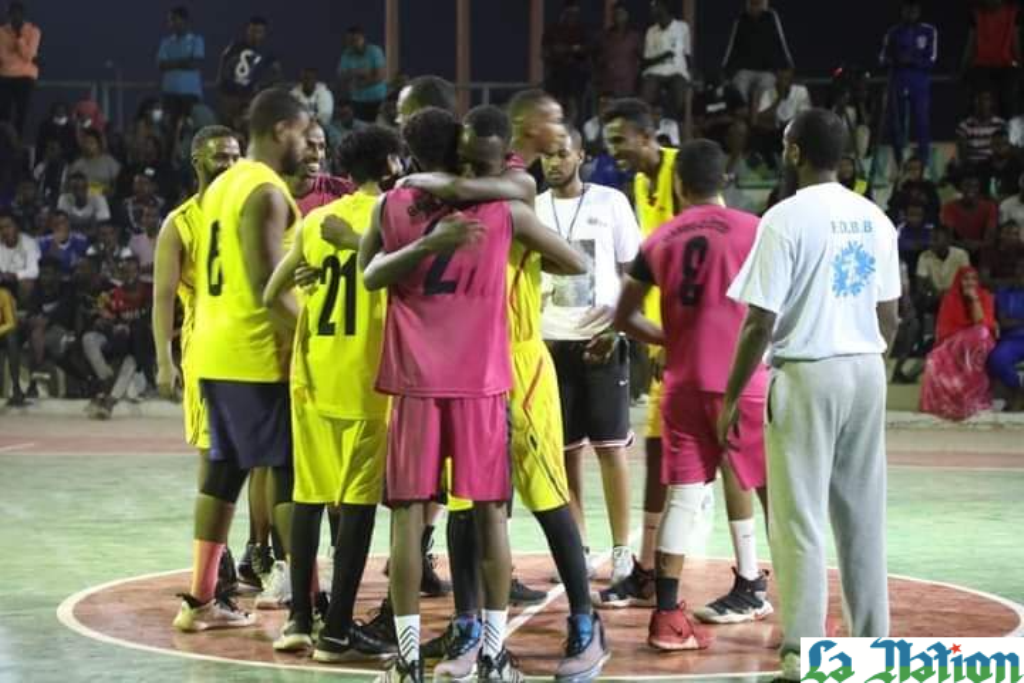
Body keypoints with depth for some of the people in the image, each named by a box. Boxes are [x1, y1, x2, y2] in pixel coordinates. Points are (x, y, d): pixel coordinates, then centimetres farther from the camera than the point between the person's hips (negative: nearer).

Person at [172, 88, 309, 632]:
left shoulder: (224, 184, 16)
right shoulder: (266, 191, -14)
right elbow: (267, 284, -21)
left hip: (215, 349, 9)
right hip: (256, 354, -9)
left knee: (225, 469, 12)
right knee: (292, 470, -5)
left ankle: (200, 600, 14)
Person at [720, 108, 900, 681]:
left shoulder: (787, 219, -12)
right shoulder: (875, 219, 8)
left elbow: (761, 322, -14)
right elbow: (889, 315, 13)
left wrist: (731, 396, -6)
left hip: (807, 375, -6)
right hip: (867, 372, 6)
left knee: (801, 519, -2)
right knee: (864, 516, 11)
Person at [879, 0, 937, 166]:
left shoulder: (929, 32, 4)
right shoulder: (893, 33, 9)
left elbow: (931, 60, -2)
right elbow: (883, 59, 8)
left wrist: (912, 61, -18)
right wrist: (895, 61, -14)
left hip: (920, 85, -2)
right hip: (897, 83, 2)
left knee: (922, 122, -7)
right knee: (896, 123, 2)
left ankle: (923, 163, -3)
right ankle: (899, 163, 11)